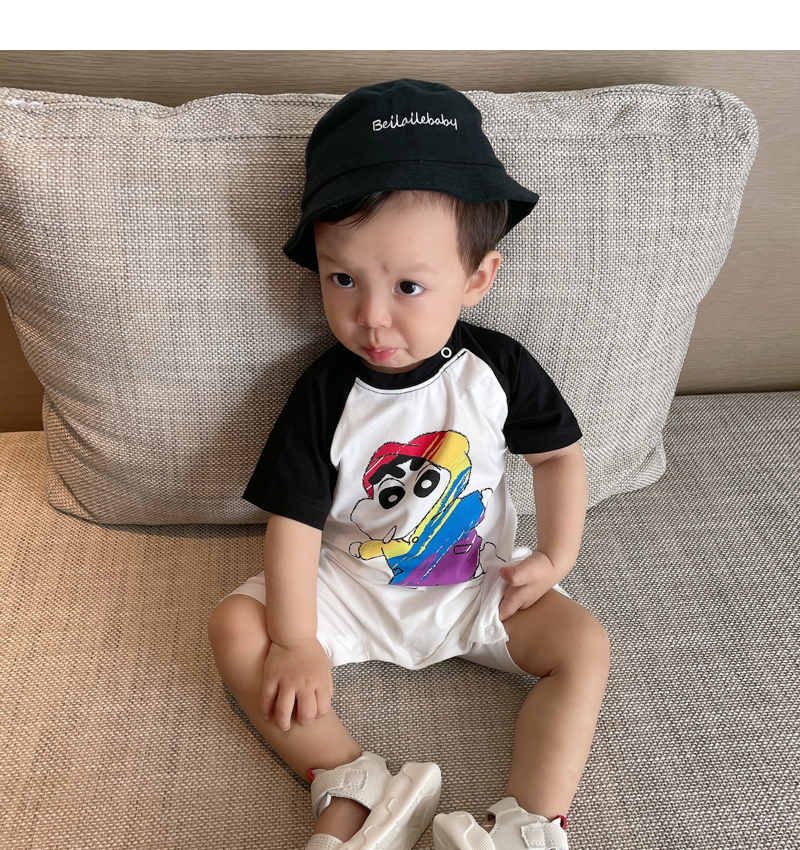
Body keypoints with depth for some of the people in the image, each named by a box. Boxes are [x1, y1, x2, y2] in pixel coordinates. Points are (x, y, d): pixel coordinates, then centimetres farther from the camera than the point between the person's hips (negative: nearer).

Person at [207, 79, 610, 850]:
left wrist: (555, 557, -7)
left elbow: (558, 452, 1)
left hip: (477, 586, 1)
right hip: (349, 588, 0)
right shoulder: (325, 392, -17)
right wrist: (295, 643, -19)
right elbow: (294, 522, -16)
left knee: (583, 643, -15)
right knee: (236, 624, -18)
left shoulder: (498, 368, -14)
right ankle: (353, 787, -23)